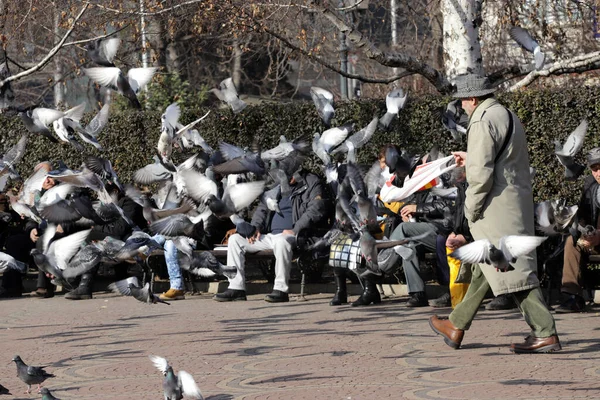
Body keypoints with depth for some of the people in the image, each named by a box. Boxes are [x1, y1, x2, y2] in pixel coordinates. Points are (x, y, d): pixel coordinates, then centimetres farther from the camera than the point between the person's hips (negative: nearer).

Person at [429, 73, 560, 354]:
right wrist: (471, 159, 31)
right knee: (484, 269, 14)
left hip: (497, 209, -10)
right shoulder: (509, 117, 16)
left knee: (512, 270, -7)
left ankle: (545, 334, -9)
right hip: (516, 203, 10)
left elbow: (481, 175, -21)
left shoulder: (482, 122, -15)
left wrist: (471, 210, -9)